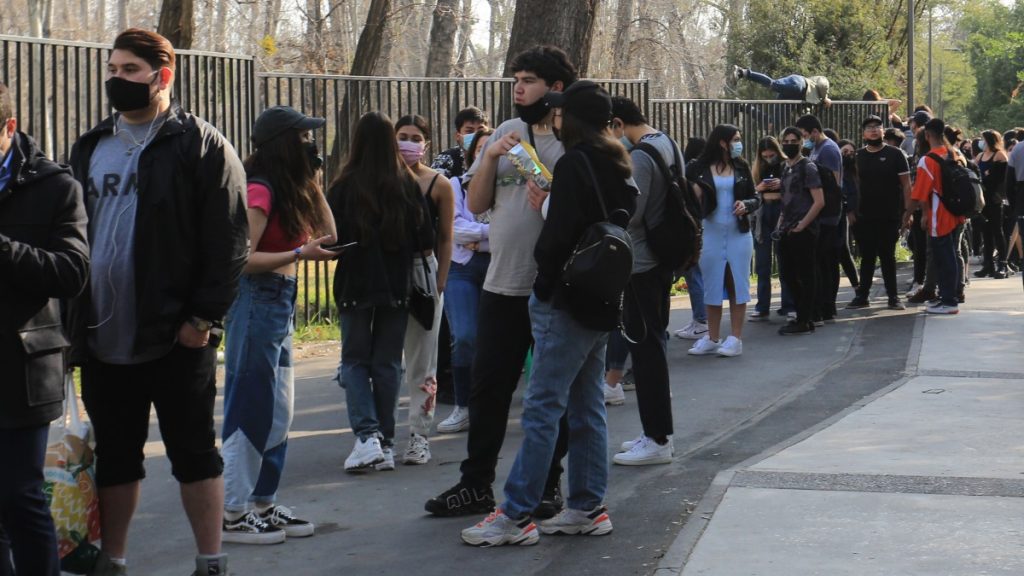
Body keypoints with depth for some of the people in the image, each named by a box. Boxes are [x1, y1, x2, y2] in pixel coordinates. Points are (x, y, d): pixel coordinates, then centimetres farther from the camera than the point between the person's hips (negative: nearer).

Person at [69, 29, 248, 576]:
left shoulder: (202, 146, -5)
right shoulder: (90, 147, 13)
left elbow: (228, 243, -9)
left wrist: (203, 316, -15)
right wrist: (73, 316, 7)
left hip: (176, 338, -5)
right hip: (101, 339, 5)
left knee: (193, 451, 4)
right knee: (114, 455, 14)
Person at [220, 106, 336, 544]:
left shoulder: (291, 190, 14)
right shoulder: (260, 191, -15)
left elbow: (326, 234, 12)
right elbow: (242, 258, -20)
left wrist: (314, 183, 9)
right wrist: (300, 254, -23)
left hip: (280, 305, 10)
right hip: (256, 301, -10)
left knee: (278, 413, 12)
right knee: (251, 410, -5)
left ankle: (262, 506, 20)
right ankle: (232, 515, 2)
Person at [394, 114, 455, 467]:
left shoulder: (439, 185, 1)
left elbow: (445, 239, 4)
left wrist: (440, 284, -2)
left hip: (423, 271, -1)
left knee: (422, 361, 4)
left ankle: (419, 436, 11)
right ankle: (382, 439, 4)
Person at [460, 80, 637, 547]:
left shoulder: (573, 165, -14)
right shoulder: (618, 167, 13)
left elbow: (559, 235, -20)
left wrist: (543, 276, -8)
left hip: (567, 302, -9)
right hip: (602, 302, 9)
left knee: (542, 408, -8)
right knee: (586, 407, 13)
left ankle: (516, 516, -7)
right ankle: (587, 508, 17)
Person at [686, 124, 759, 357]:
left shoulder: (741, 167, 3)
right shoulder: (700, 169, -5)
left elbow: (756, 198, 7)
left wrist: (746, 205, -13)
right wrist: (694, 194, -23)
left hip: (739, 234, 1)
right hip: (711, 234, -1)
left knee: (737, 285, 3)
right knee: (712, 285, 7)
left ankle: (736, 338, 7)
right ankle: (712, 338, 16)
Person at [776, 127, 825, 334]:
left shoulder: (808, 168, -8)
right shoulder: (786, 169, 15)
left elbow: (819, 202, -14)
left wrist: (801, 225, -15)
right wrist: (781, 224, 10)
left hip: (803, 231, -8)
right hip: (788, 231, 8)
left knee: (805, 276, -3)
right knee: (789, 274, 12)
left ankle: (805, 321, 1)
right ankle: (801, 316, 21)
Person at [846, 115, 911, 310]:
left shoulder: (895, 154, -2)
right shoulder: (858, 157, 6)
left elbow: (906, 184, -3)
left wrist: (907, 211, -10)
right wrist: (850, 211, 1)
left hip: (889, 217, -2)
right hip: (864, 217, 2)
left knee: (887, 257, 4)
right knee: (867, 257, 8)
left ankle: (894, 296, 12)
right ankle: (862, 296, 14)